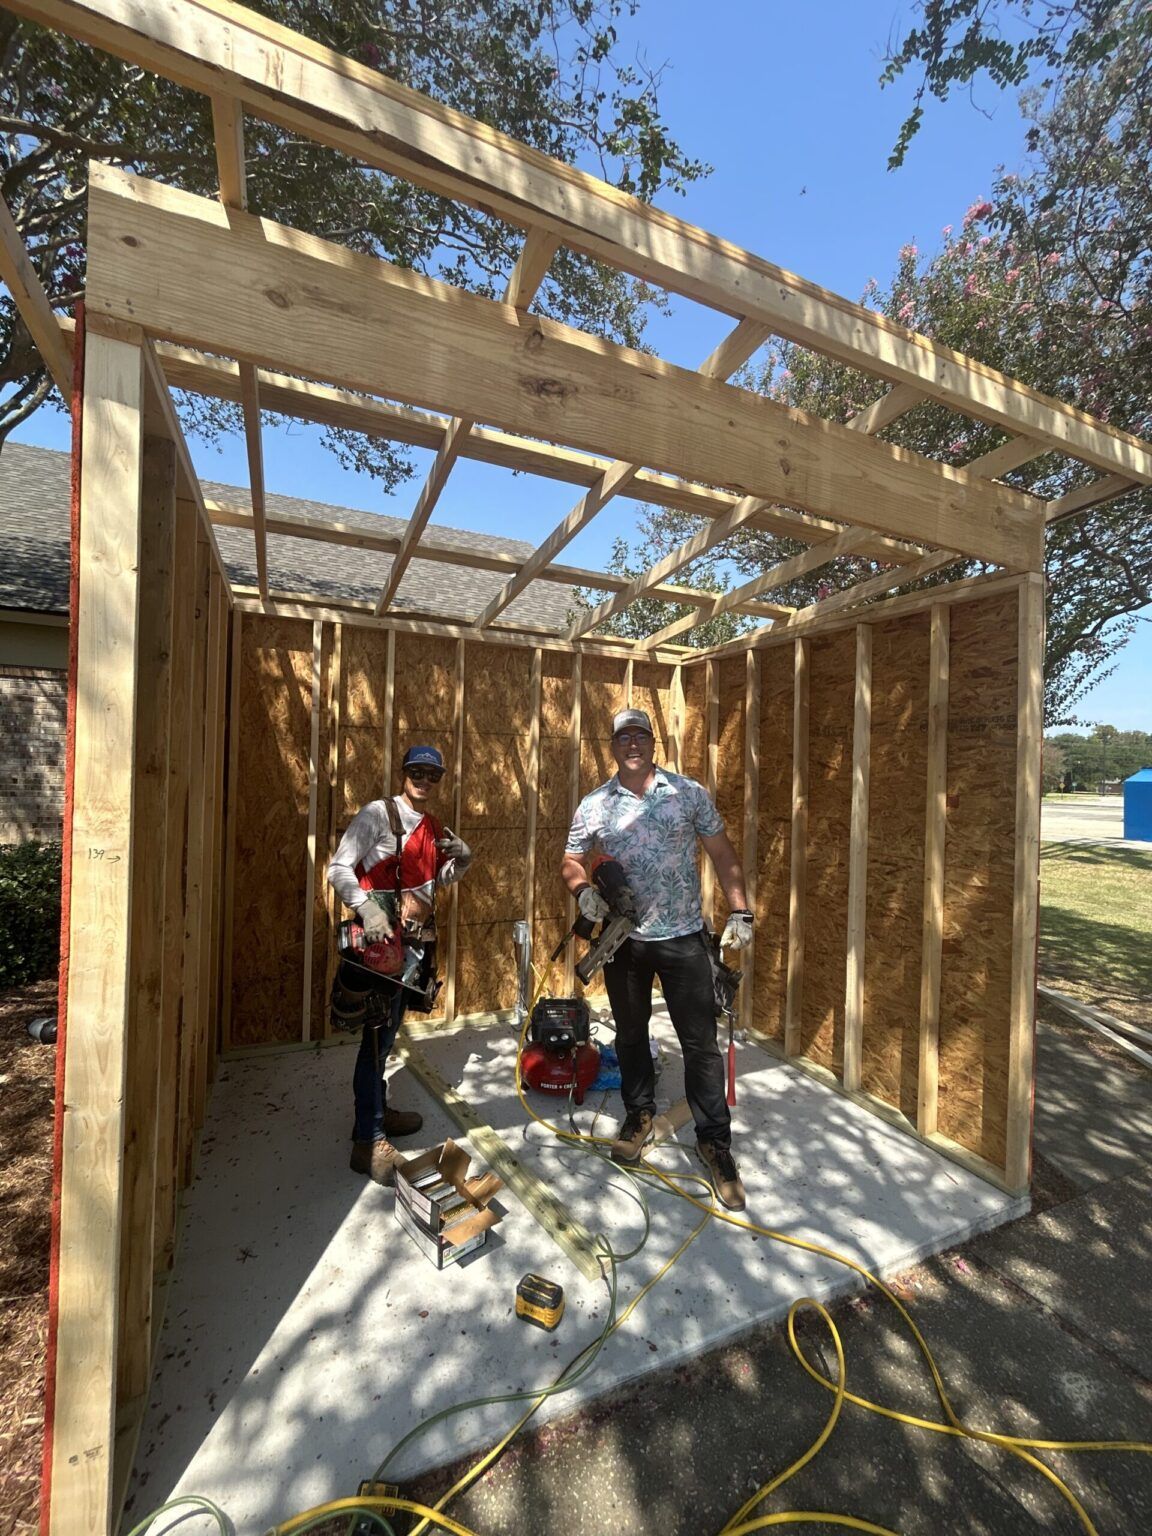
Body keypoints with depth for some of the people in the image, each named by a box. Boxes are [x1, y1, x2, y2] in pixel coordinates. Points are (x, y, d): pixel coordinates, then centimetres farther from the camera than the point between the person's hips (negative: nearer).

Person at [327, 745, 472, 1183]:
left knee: (387, 1032, 20)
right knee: (377, 1035, -2)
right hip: (380, 938, -7)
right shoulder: (376, 814, -12)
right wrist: (368, 909, -30)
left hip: (416, 939, 7)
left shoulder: (434, 827, 9)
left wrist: (460, 860, -1)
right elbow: (338, 870, -15)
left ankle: (376, 1110, 37)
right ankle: (369, 1142, 10)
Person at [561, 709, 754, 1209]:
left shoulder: (690, 792, -3)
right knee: (630, 1034, 19)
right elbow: (570, 861, 6)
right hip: (623, 940, 2)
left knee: (701, 1043, 5)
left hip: (684, 937, -1)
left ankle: (714, 1141, 25)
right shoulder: (593, 806, -1)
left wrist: (739, 911, -6)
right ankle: (639, 1114, 42)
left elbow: (722, 854, 1)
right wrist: (583, 890, -16)